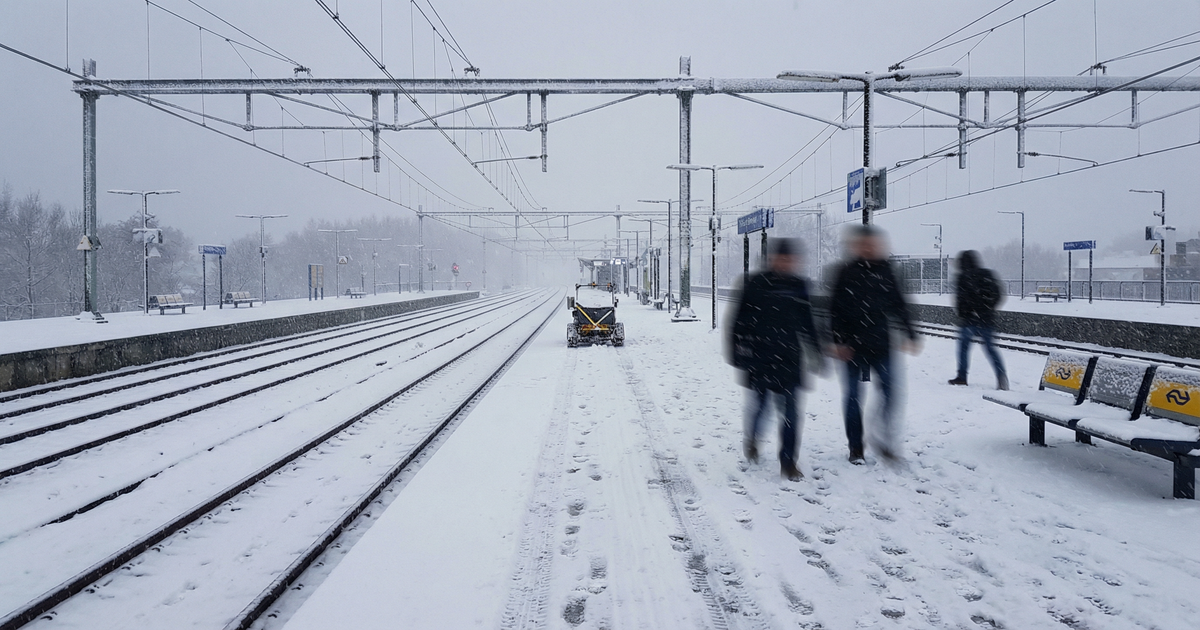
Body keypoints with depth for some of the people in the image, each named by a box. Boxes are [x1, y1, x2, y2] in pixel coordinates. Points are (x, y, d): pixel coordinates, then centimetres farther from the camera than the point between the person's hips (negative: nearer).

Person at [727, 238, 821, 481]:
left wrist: (815, 352, 19)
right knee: (759, 404, 7)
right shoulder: (755, 284, -4)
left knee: (792, 411, -1)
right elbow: (739, 320, -1)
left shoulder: (799, 286, 7)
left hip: (789, 360, 3)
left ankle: (788, 461, 10)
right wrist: (737, 351, -3)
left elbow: (807, 323, 18)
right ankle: (752, 438, 38)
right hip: (759, 359, -3)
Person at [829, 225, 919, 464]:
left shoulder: (885, 271, 5)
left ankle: (886, 440, 13)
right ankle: (855, 447, 16)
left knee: (890, 391, -3)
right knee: (853, 395, 6)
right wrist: (839, 341, -11)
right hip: (854, 346, -2)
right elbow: (836, 309, -5)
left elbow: (899, 305, 11)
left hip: (881, 345, 2)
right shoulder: (847, 272, -3)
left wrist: (909, 334, 7)